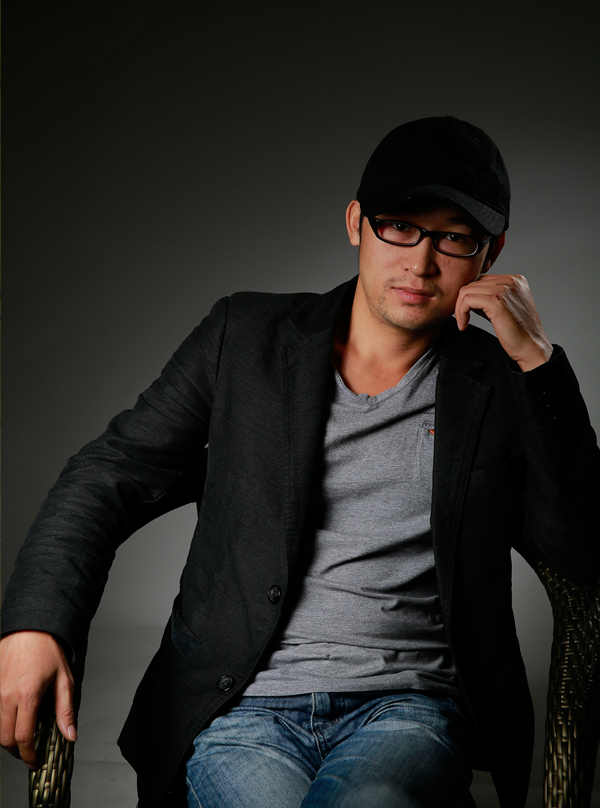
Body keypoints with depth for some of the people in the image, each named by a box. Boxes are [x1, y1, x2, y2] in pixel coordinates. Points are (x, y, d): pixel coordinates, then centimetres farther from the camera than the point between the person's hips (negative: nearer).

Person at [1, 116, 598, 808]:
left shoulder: (503, 384, 9)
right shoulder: (244, 336, 9)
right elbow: (113, 474, 6)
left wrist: (538, 361, -7)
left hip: (408, 708, 0)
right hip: (240, 706, 1)